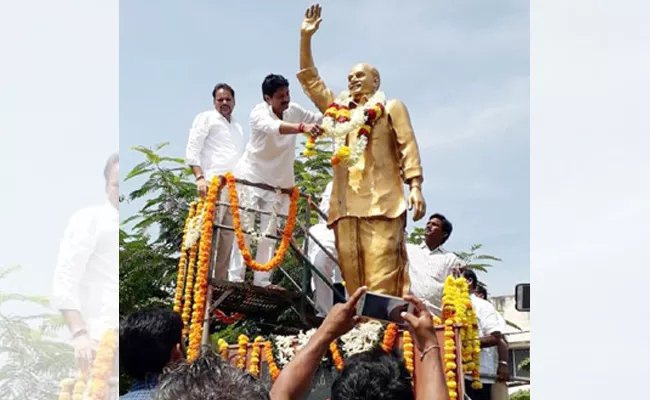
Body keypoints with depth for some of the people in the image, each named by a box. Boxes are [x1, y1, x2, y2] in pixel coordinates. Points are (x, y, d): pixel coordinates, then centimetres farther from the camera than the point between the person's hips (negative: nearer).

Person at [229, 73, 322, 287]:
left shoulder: (294, 111, -6)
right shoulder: (259, 113, -23)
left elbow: (321, 119, 2)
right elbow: (274, 127, -45)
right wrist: (302, 127, -61)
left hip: (277, 180, 5)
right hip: (251, 176, -5)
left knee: (269, 232, 2)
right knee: (245, 227, -9)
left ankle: (262, 280, 2)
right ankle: (235, 277, -7)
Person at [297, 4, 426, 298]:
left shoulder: (391, 108, 13)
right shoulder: (339, 109, 24)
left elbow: (407, 147, 3)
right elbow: (310, 81, 22)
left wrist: (415, 186, -10)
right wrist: (306, 38, 14)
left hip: (382, 201, -5)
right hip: (347, 203, 5)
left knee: (382, 277, -13)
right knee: (353, 277, -1)